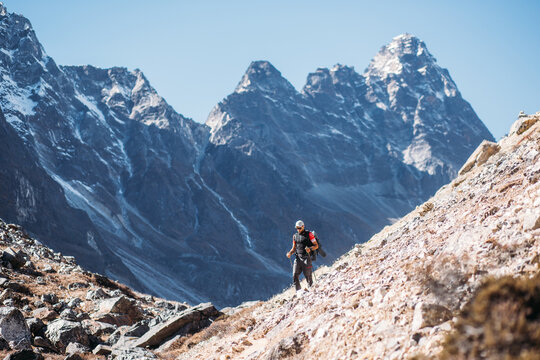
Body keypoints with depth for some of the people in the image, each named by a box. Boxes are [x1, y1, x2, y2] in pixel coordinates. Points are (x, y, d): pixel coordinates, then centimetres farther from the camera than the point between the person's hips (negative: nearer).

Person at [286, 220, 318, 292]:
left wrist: (310, 249, -20)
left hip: (306, 257, -4)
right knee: (295, 275, -7)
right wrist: (290, 253, 0)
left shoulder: (309, 234, 0)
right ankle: (298, 291, -1)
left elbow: (316, 245, -1)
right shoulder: (295, 236, 15)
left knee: (308, 275, -3)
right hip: (298, 258, 4)